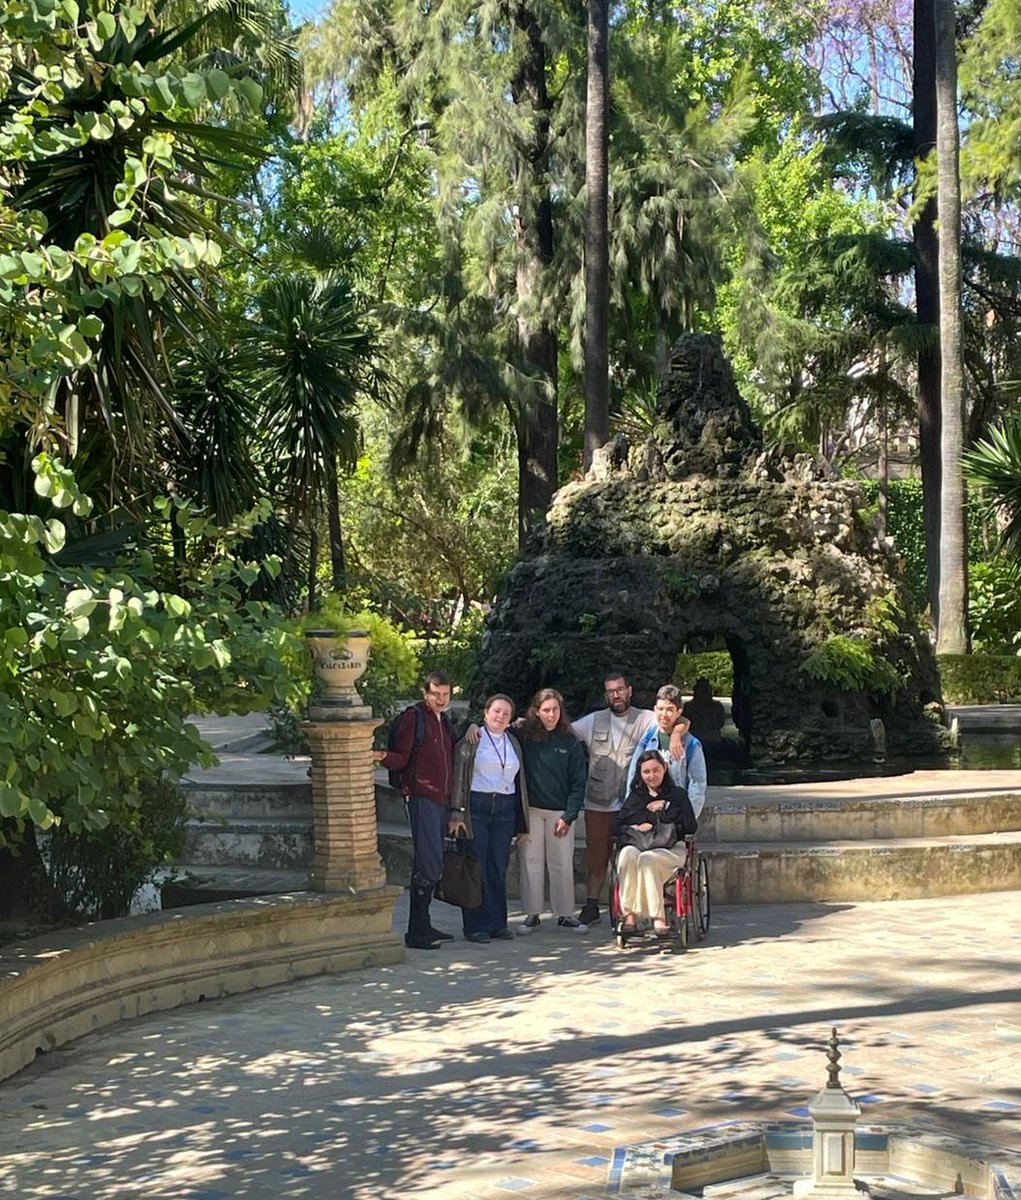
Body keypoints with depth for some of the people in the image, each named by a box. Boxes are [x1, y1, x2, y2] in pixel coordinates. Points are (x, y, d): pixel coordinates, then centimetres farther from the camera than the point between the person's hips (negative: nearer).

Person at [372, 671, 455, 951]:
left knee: (429, 866, 11)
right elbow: (401, 758, -10)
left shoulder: (444, 720, 18)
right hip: (422, 797, -8)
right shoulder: (412, 717, -6)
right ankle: (416, 932, -11)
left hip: (441, 799, 8)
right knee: (430, 865, -14)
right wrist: (382, 756, -31)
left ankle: (422, 927, 17)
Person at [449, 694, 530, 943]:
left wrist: (521, 822, 17)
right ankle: (475, 927, 2)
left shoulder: (513, 743, 17)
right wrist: (456, 813, -11)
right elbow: (458, 776, -4)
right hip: (476, 807, -5)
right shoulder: (471, 739, 0)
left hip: (504, 809, 5)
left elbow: (520, 782, 19)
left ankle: (497, 923, 12)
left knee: (499, 869, 5)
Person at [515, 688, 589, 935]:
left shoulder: (570, 742, 1)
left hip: (560, 812, 0)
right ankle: (532, 914, 10)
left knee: (563, 864, 3)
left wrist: (569, 816, -5)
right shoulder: (524, 737, 1)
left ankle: (564, 914, 13)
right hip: (530, 810, 0)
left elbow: (578, 783, 1)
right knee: (531, 862, 2)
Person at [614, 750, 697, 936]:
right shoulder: (635, 797, 25)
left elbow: (691, 826, 1)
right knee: (627, 854, -35)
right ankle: (629, 914, -39)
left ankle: (658, 917, -36)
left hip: (670, 849, -2)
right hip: (637, 845, 2)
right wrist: (634, 829, -5)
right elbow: (616, 828, 15)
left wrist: (665, 809, 0)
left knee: (647, 859, -37)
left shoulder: (678, 794, 17)